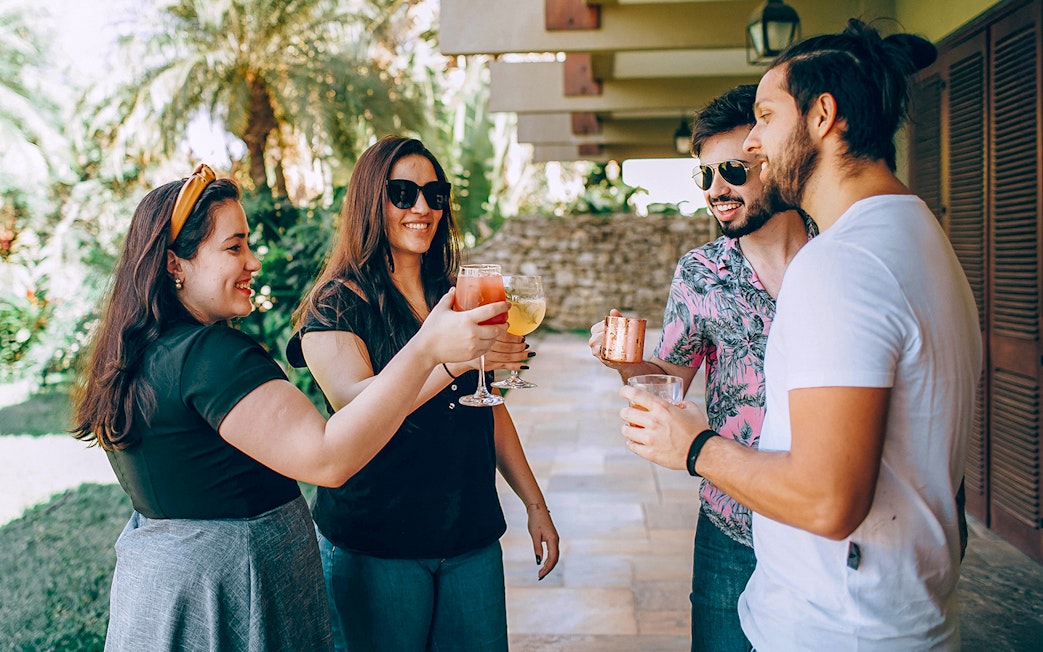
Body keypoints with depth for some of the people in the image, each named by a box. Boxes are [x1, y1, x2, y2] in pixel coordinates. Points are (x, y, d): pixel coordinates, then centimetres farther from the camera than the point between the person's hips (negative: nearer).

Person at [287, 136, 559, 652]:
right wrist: (453, 358, -35)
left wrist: (535, 504, 14)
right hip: (373, 545, -5)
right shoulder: (335, 304, -7)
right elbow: (354, 406, -23)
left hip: (472, 535, 5)